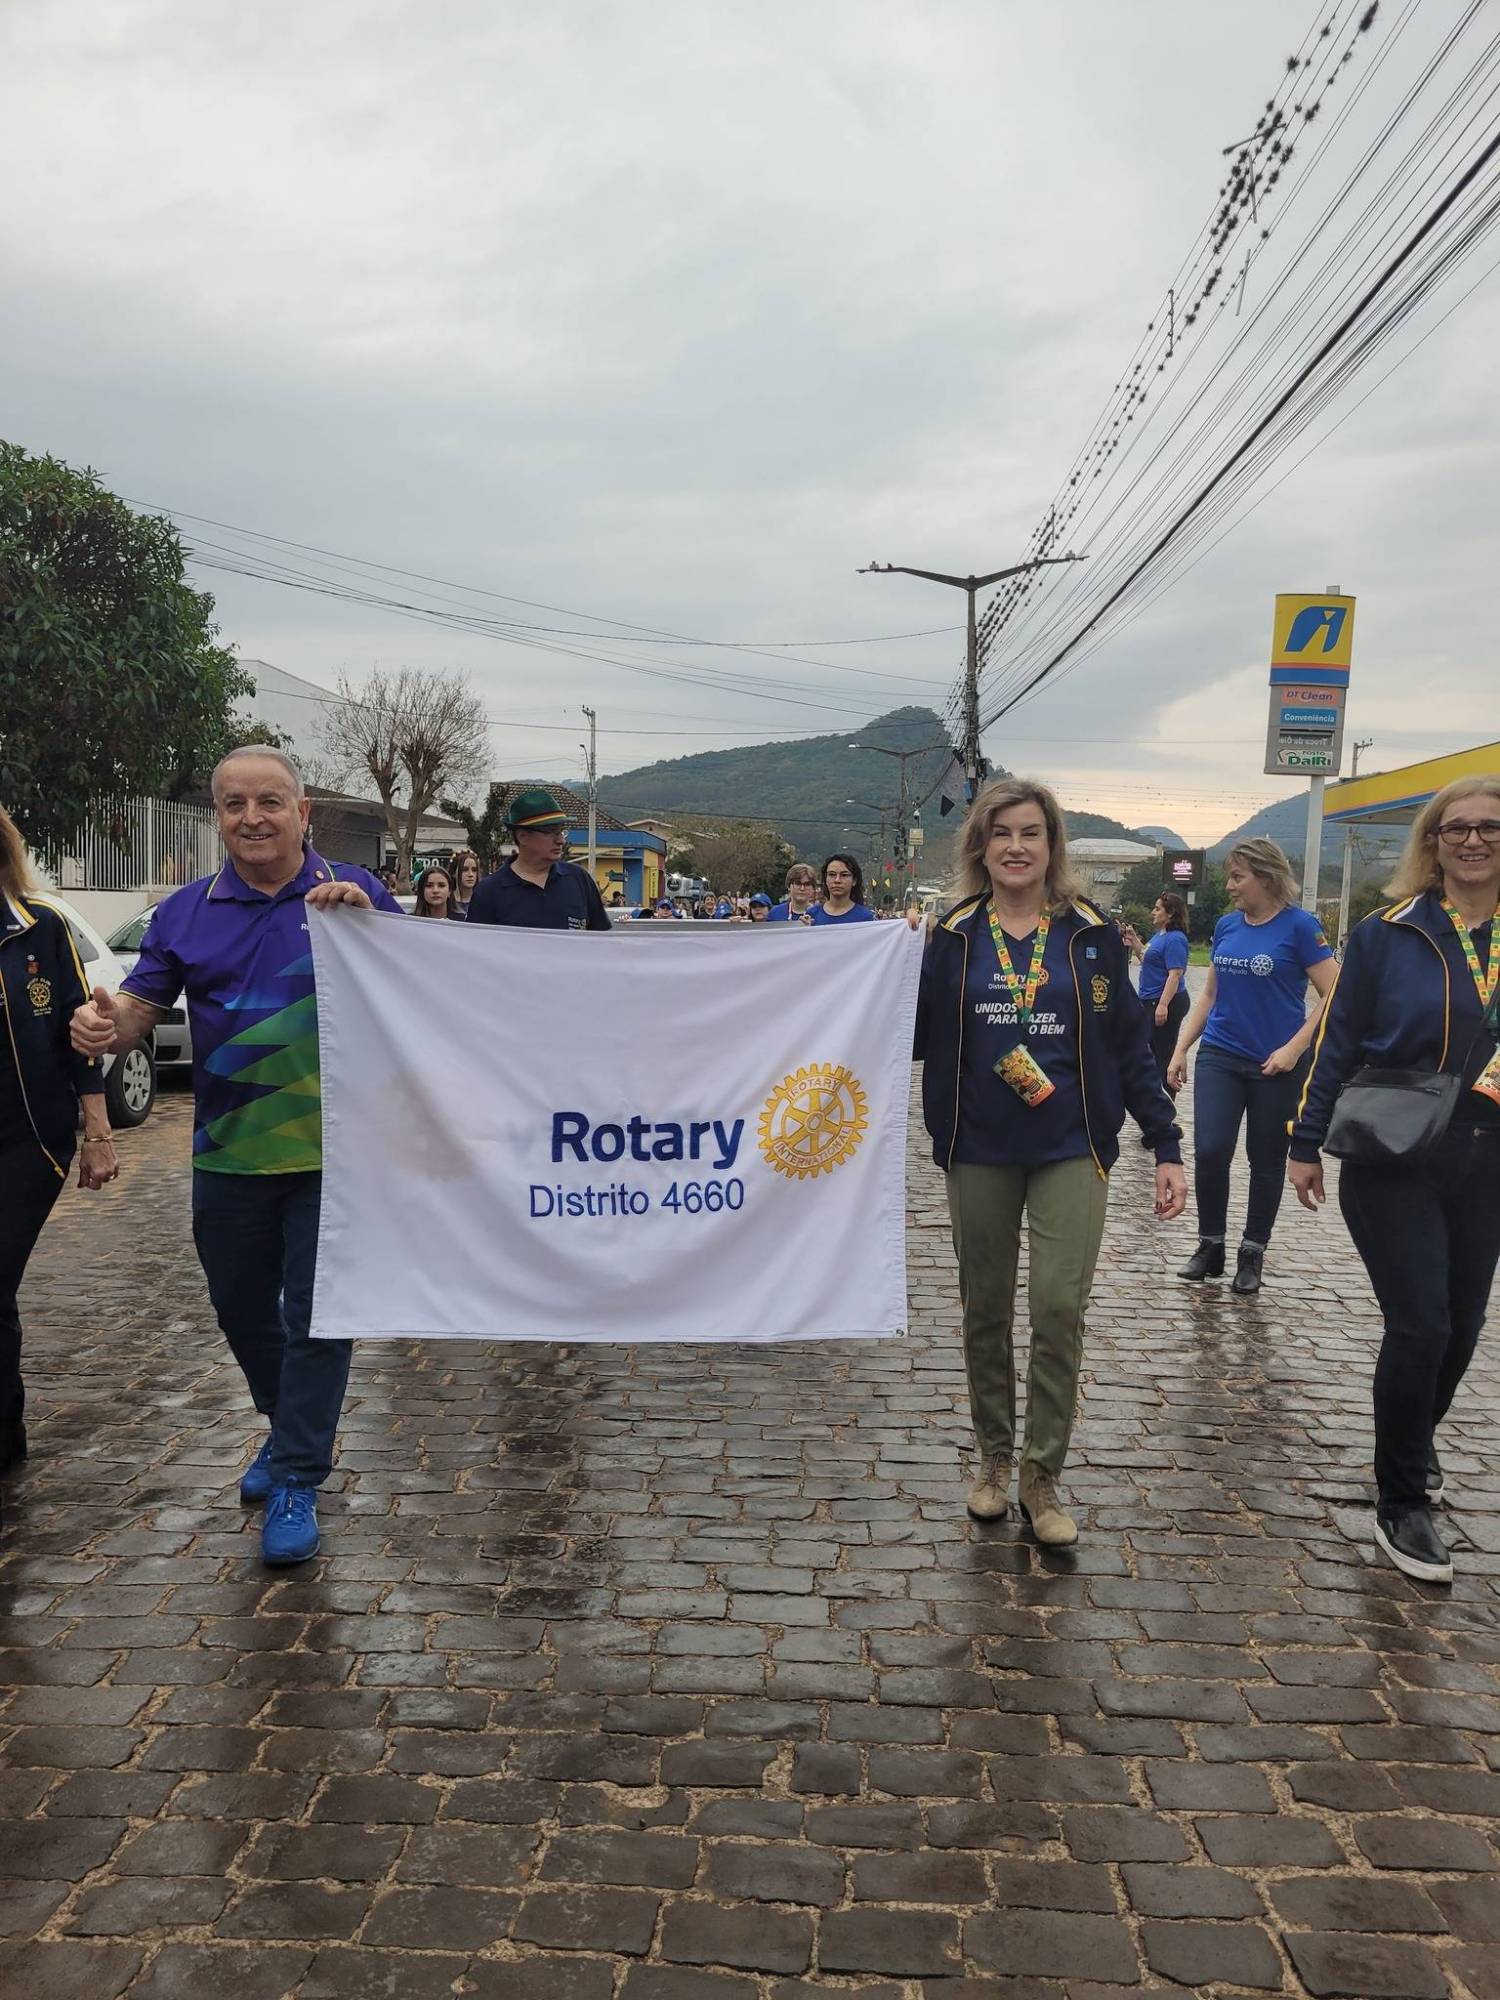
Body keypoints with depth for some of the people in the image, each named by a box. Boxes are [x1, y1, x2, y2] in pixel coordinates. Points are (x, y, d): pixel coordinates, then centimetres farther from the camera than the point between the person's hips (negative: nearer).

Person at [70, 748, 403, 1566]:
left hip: (331, 1153, -3)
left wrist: (363, 917, -23)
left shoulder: (351, 891, -2)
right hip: (228, 1154, 4)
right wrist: (104, 1026, -22)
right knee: (241, 1310, 18)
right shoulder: (186, 911, 5)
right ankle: (291, 1429, 43)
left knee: (316, 1319, 2)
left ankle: (295, 1483, 16)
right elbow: (139, 1007, 3)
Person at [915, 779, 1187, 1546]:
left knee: (1059, 1307, -7)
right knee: (985, 1309, 10)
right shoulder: (953, 936, 2)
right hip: (979, 1152, 1)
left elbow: (1129, 1047, 3)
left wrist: (1166, 1146, -1)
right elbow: (917, 1038, 2)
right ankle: (994, 1460, 28)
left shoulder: (1091, 934, 1)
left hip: (1070, 1150, -1)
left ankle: (1042, 1477, 9)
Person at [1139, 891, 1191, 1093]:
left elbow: (1175, 974, -22)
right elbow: (1147, 961, 26)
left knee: (1163, 1053, -4)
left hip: (1166, 1002, -10)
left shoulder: (1175, 939, -17)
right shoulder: (1158, 935, 13)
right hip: (1151, 1001, 10)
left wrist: (1163, 1005, -27)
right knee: (1149, 1049, 17)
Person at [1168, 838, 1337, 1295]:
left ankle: (1252, 1254, 21)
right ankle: (1210, 1245, 12)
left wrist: (1293, 1049, -16)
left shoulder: (1299, 925, -9)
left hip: (1276, 1065, -4)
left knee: (1266, 1159, 8)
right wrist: (1181, 1049, 9)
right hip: (1220, 1057, 4)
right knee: (1209, 1151, -5)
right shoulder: (1226, 926, 7)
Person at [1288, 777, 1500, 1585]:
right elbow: (1339, 1043, -2)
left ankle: (1413, 1443, 42)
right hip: (1392, 1162, -4)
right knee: (1420, 1324, -6)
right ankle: (1402, 1504, 11)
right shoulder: (1389, 935, -5)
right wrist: (1306, 1144, -1)